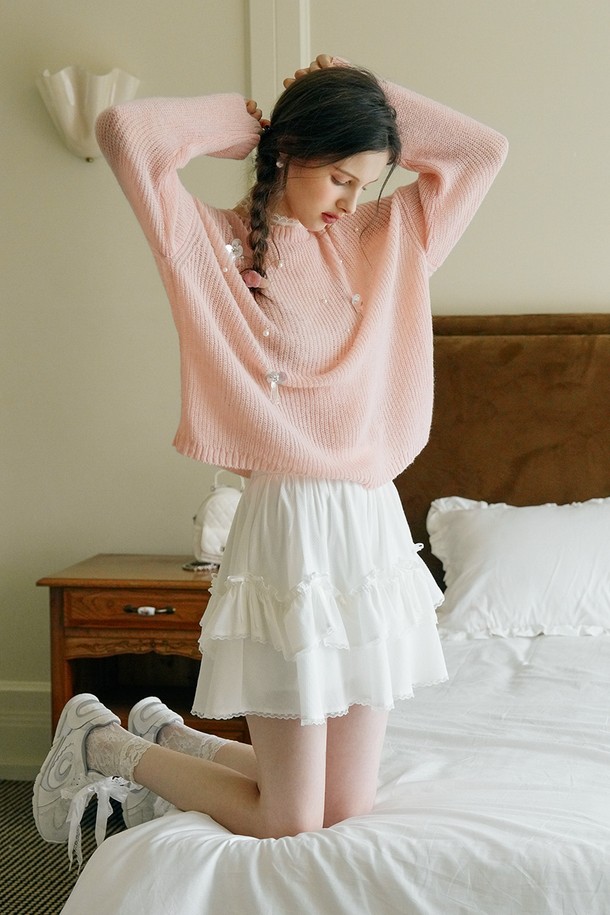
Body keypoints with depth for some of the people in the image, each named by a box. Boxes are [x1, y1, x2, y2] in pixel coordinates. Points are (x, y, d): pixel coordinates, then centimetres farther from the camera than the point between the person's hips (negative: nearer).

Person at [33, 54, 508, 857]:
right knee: (289, 825, 1)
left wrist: (372, 98, 9)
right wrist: (240, 121, -3)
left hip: (377, 527, 7)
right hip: (294, 526, -6)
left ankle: (171, 738, 32)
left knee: (348, 809, 10)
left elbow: (484, 150, 14)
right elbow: (123, 129, -19)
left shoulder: (383, 237, 12)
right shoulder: (214, 243, -4)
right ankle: (103, 745, 22)